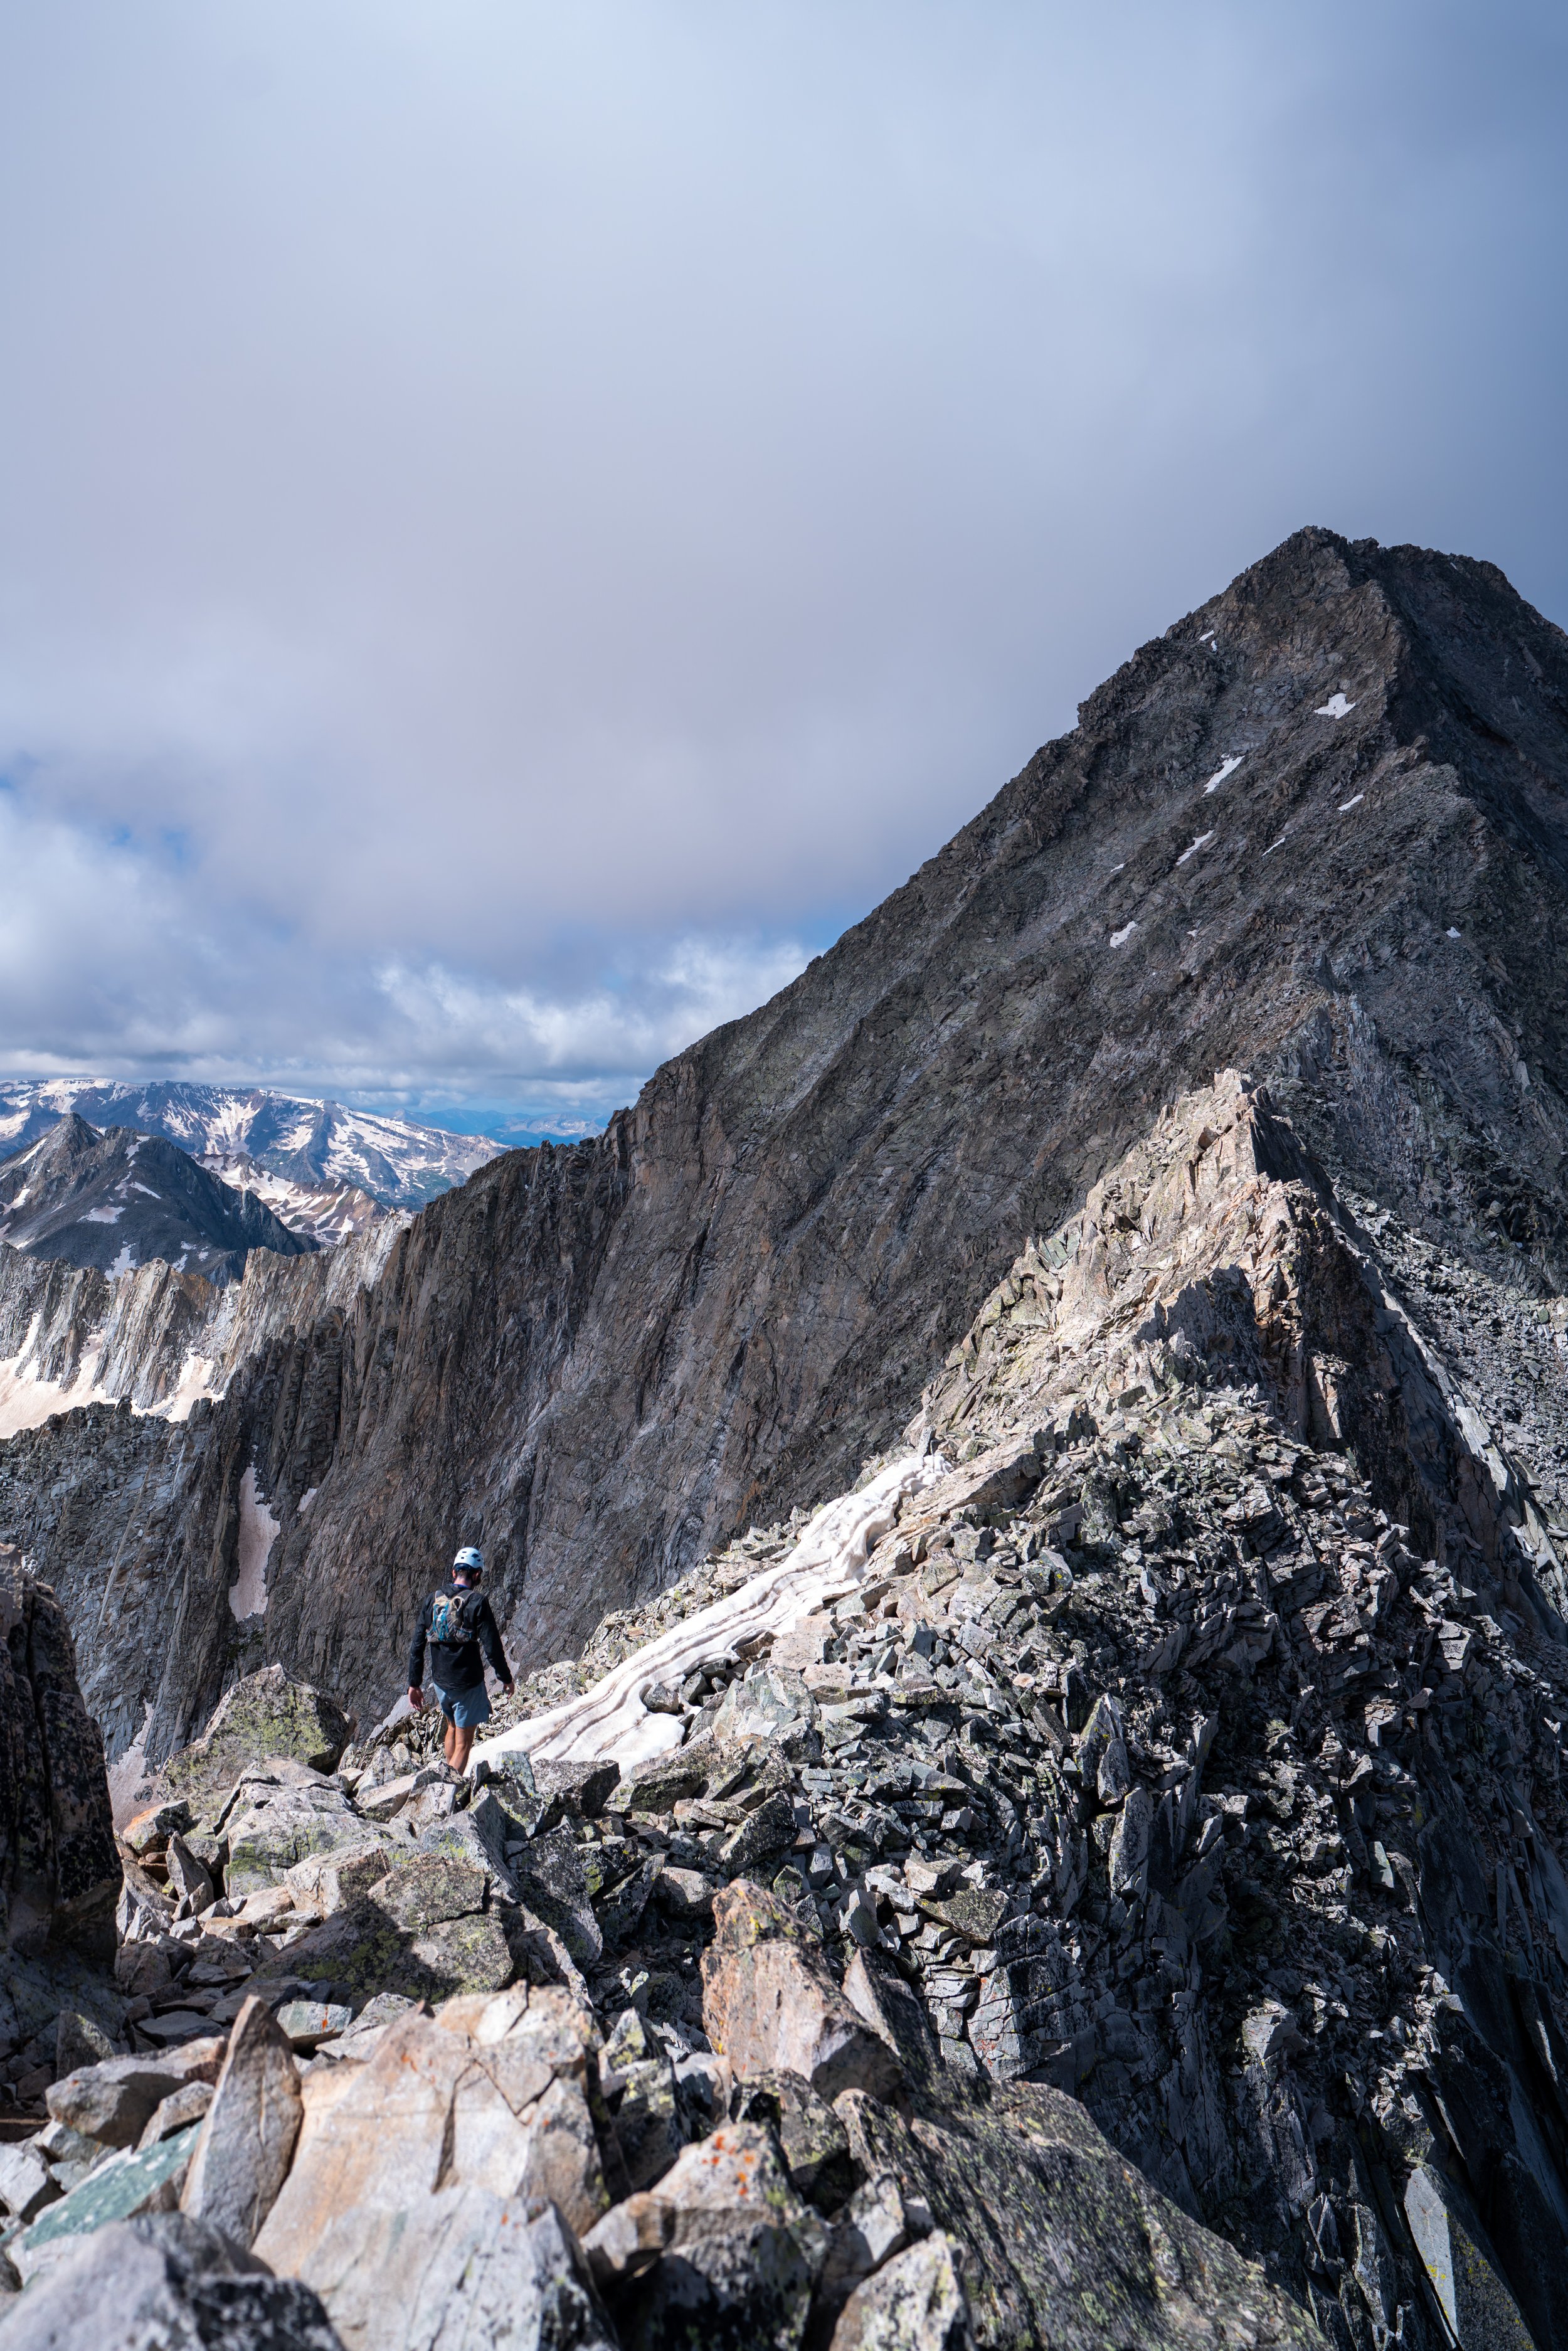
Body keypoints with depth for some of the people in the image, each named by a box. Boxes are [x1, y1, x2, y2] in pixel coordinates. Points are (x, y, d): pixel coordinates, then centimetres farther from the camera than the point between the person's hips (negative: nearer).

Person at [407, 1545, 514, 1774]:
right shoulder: (477, 1602, -17)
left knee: (452, 1727, 28)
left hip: (440, 1682, 6)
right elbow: (492, 1648, -17)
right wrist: (506, 1678, -3)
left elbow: (417, 1646, 2)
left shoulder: (434, 1600, -1)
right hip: (468, 1685, -6)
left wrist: (414, 1683, 10)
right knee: (463, 1744, 6)